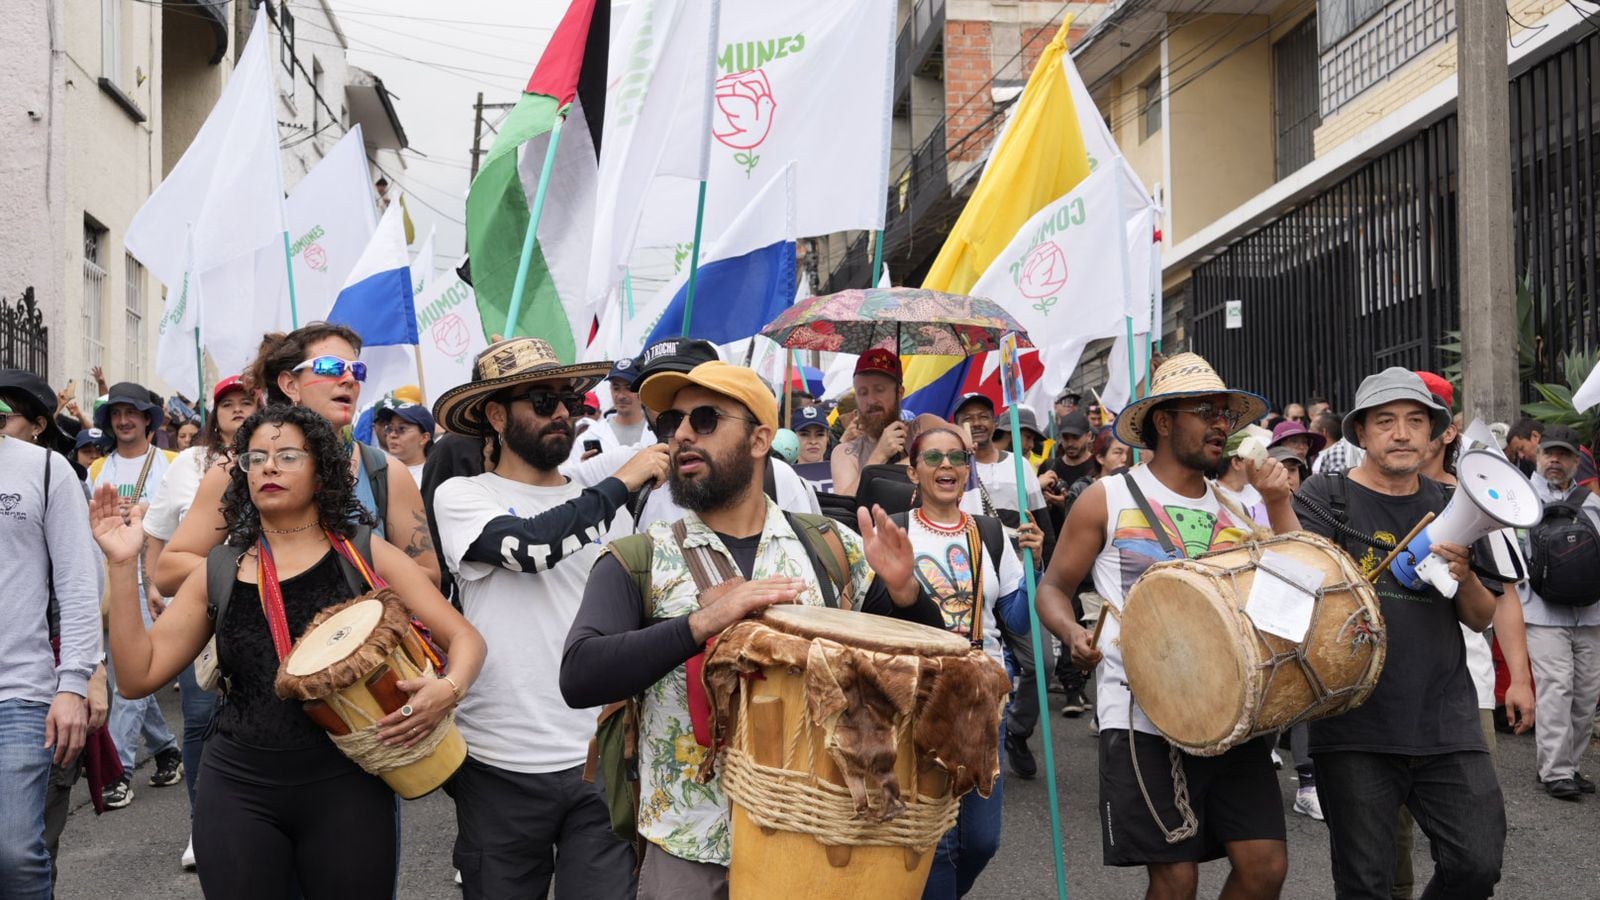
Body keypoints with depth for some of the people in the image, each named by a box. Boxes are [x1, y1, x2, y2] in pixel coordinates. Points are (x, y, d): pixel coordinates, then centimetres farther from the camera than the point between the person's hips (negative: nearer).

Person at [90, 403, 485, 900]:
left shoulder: (366, 556, 0)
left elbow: (465, 639, -1)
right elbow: (138, 676, 2)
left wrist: (448, 688, -23)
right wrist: (122, 565, -5)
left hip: (347, 788, -1)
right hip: (238, 792, 2)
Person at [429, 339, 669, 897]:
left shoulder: (598, 504, 9)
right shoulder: (462, 496, -1)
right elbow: (530, 544, -21)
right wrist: (622, 482, -13)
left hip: (600, 761, 2)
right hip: (501, 767, -2)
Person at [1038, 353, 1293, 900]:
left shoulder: (1236, 511, 12)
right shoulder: (1108, 500, 0)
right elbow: (1054, 588, 4)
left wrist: (1279, 504, 0)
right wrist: (1075, 636, -17)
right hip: (1144, 719, -4)